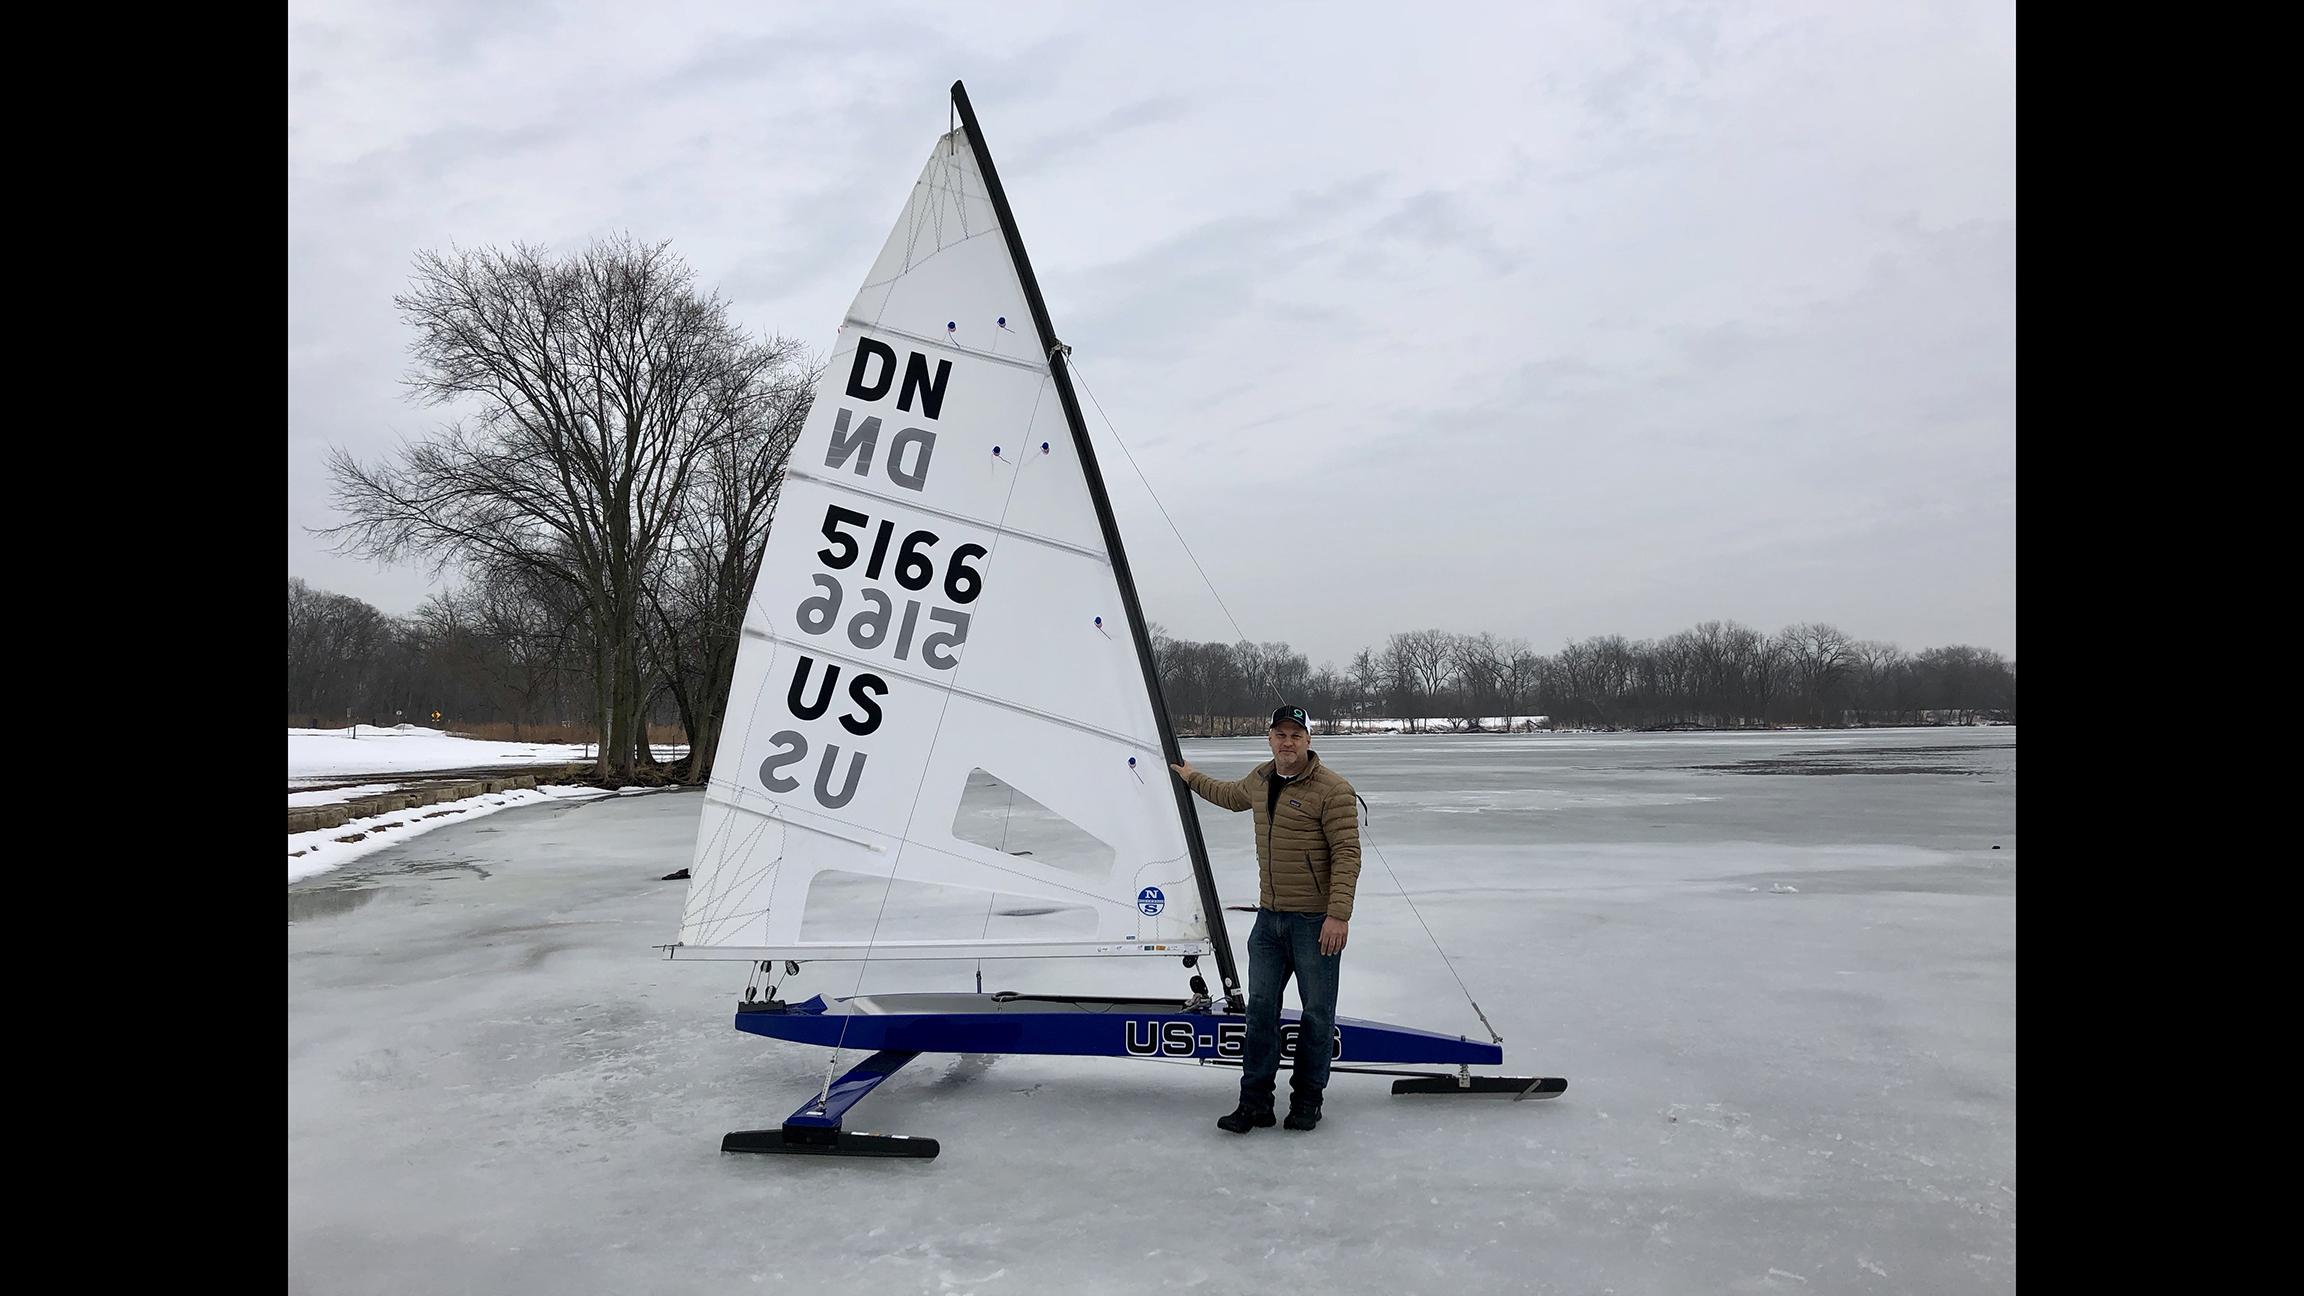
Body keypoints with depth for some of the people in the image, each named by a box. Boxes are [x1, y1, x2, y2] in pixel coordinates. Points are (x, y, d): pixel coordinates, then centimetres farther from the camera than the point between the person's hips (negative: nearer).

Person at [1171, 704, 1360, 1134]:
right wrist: (1192, 779, 45)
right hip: (1269, 919, 6)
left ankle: (1306, 1101, 19)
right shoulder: (1259, 780, 10)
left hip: (1315, 921, -6)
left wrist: (1339, 914, -22)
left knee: (1317, 1013, 5)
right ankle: (1255, 1103, 13)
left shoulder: (1332, 790, -12)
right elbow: (1231, 796, 35)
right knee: (1260, 1009, 6)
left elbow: (1347, 854, -15)